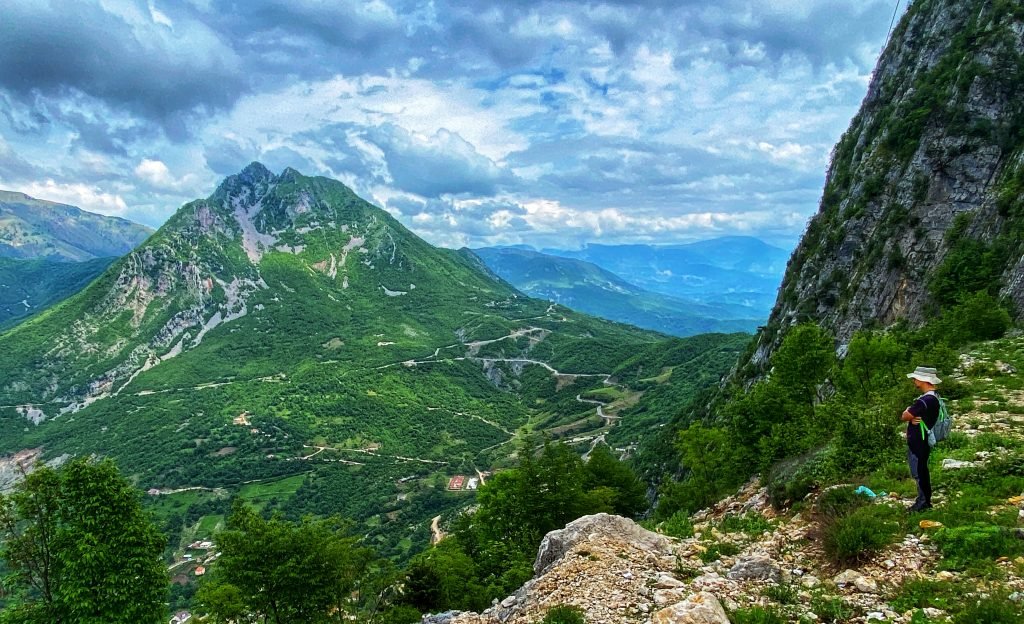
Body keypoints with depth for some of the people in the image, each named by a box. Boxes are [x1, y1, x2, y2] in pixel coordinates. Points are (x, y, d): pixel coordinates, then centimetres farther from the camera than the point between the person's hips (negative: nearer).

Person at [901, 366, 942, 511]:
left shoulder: (925, 400, -25)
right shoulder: (934, 397, 10)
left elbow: (905, 416, -20)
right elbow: (912, 416, 10)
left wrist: (908, 411, 0)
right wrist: (912, 418, -12)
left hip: (918, 442, -10)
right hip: (922, 440, 10)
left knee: (919, 473, 1)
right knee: (922, 471, 18)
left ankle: (924, 502, 10)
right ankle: (925, 500, 27)